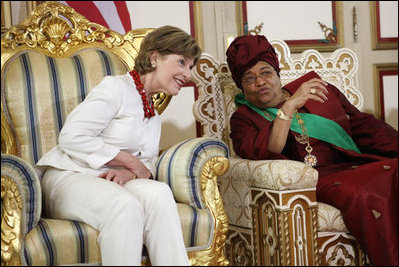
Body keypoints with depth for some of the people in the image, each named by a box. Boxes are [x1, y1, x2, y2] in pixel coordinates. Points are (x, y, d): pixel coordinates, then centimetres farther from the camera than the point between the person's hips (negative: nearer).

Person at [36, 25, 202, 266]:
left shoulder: (153, 115, 20)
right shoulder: (116, 88, -6)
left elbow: (148, 162, 14)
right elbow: (72, 137, -15)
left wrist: (128, 173, -11)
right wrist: (131, 161, -12)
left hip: (112, 182, 6)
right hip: (70, 176, -6)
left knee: (158, 193, -27)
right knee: (125, 206, -37)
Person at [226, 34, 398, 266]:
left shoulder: (317, 88, 23)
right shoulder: (244, 119, 13)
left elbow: (365, 125, 19)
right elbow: (261, 154, -10)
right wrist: (290, 105, -15)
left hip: (361, 166, 4)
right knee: (361, 196, -35)